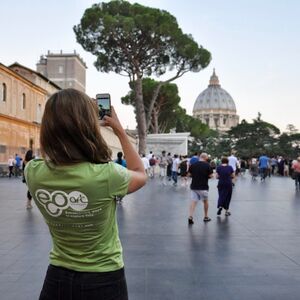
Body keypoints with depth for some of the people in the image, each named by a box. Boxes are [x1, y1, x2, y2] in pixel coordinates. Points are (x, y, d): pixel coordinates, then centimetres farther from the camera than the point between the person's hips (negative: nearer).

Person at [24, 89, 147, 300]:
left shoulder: (33, 173, -16)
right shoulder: (105, 175, -28)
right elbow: (141, 175, -4)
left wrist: (64, 122, 7)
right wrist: (120, 130, 0)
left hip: (57, 278, 3)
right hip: (104, 280, -3)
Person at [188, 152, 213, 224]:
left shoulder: (193, 165, 0)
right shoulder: (207, 165, -9)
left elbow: (189, 174, 6)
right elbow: (210, 176, -8)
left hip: (194, 186, 2)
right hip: (203, 187, -2)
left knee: (193, 201, 2)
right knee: (205, 201, 17)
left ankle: (191, 217, -13)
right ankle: (206, 217, 28)